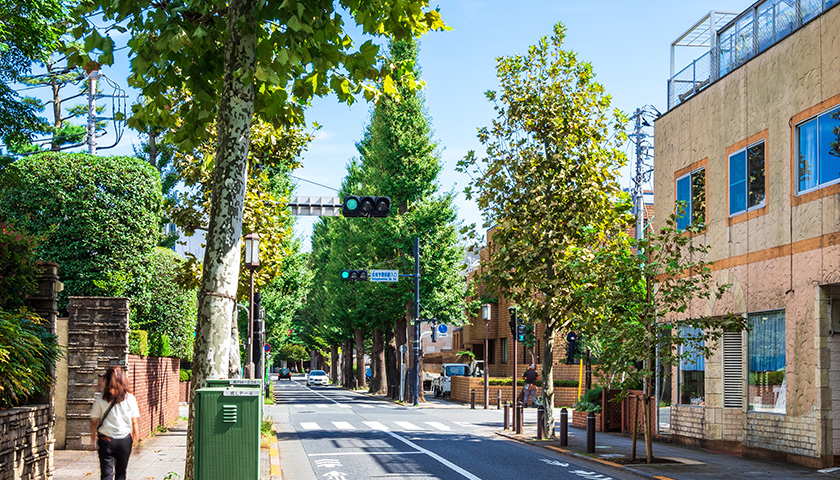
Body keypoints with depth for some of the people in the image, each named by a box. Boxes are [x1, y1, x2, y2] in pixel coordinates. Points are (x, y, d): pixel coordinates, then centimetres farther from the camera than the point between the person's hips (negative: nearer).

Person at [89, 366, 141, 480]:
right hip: (125, 440, 1)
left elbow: (94, 421, -1)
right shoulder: (130, 398, -4)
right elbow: (134, 422, -1)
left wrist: (93, 440, 10)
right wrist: (135, 439, 9)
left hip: (106, 441, -1)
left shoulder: (100, 399, -5)